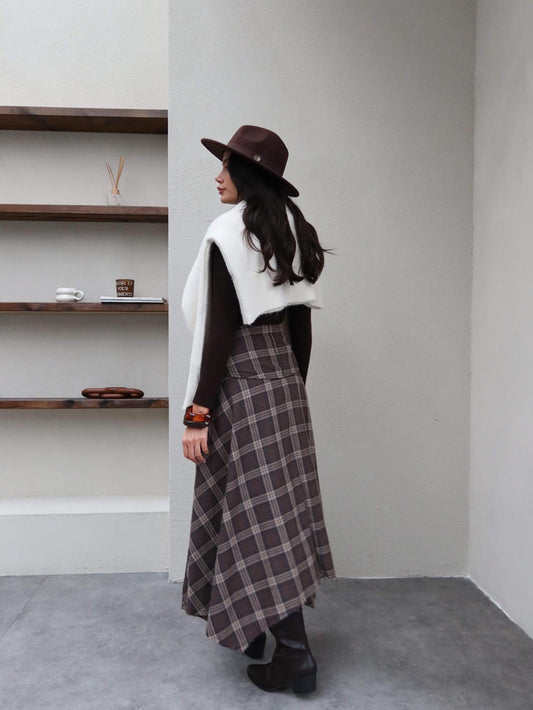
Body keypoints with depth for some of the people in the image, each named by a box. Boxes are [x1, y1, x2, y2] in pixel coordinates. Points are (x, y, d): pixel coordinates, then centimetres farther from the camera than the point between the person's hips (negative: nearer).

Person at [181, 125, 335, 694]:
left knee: (256, 518, -1)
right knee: (279, 508, 15)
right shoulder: (293, 233, 10)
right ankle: (258, 626, 33)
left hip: (243, 386, -8)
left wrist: (196, 413, -15)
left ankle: (295, 652, 6)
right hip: (285, 381, 8)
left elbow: (217, 330, -18)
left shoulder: (229, 232, -12)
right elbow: (300, 327, 12)